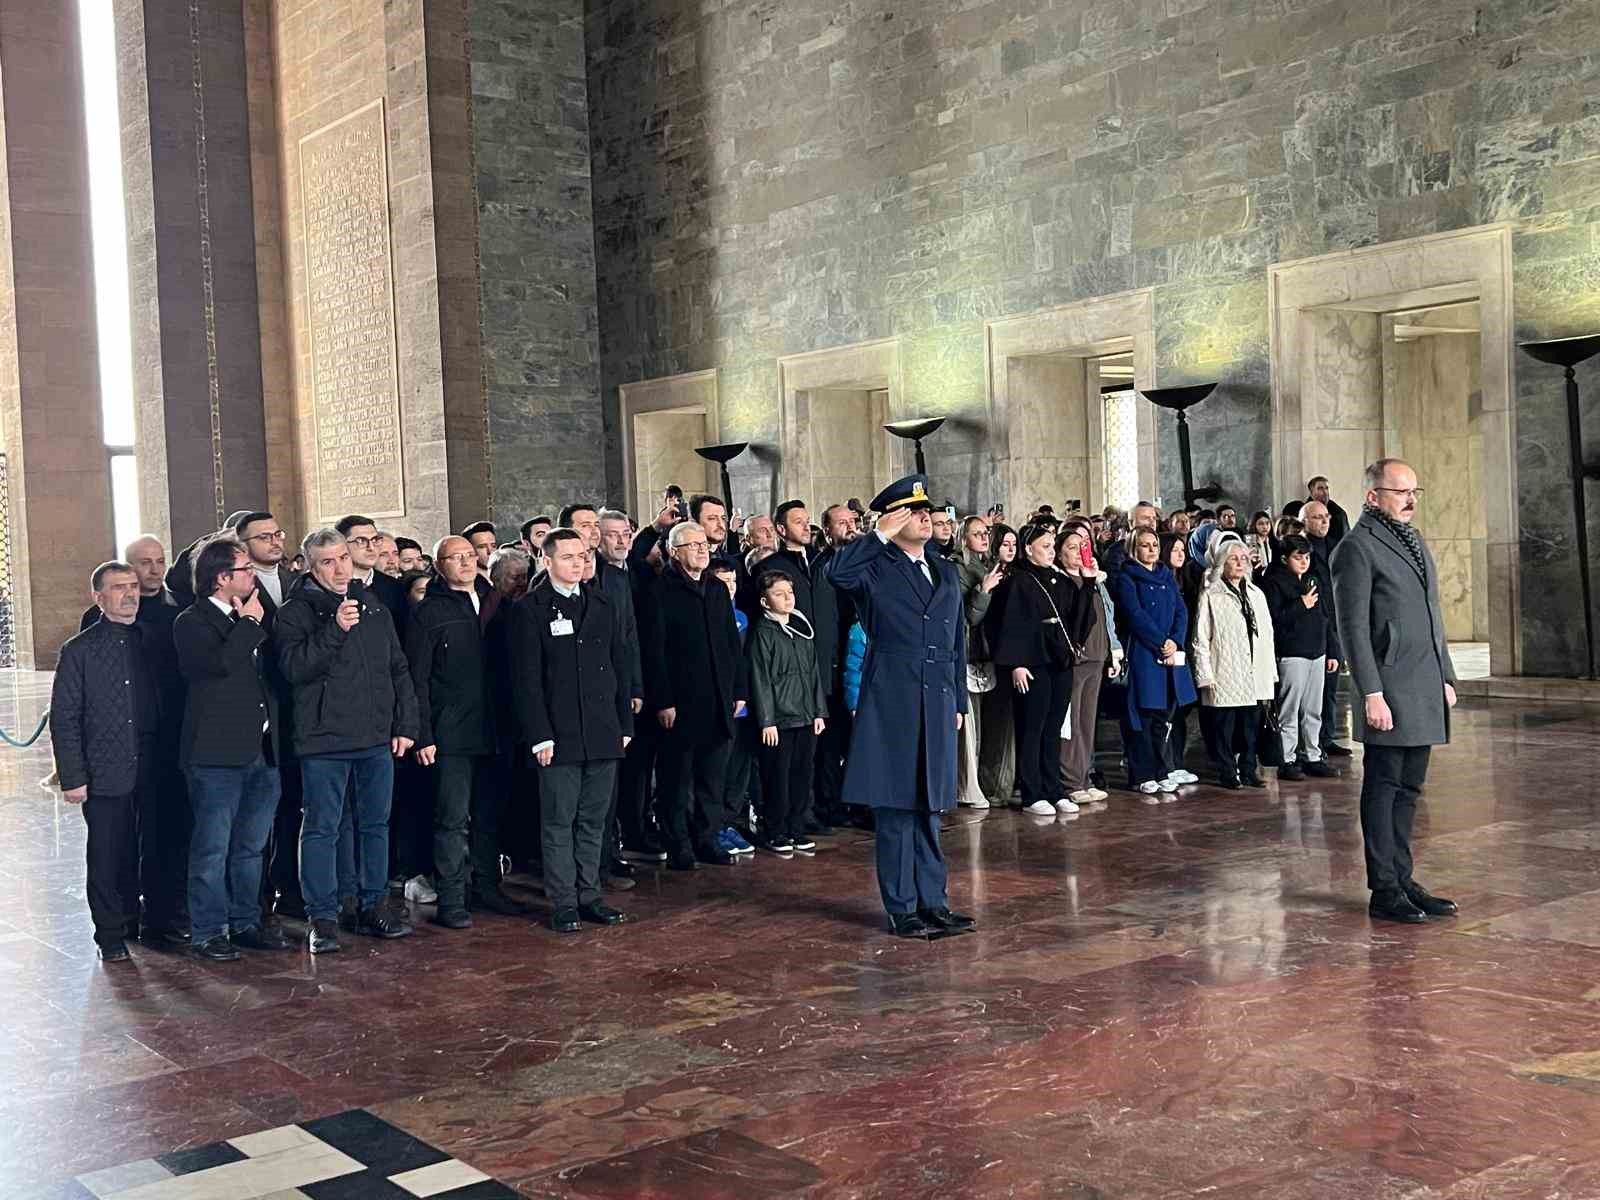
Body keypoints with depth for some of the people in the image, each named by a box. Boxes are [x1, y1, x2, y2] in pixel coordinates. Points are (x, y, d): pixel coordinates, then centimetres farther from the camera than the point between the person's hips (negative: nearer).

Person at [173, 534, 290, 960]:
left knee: (251, 846, 15)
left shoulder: (251, 617, 16)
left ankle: (246, 922, 25)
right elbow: (221, 661, -24)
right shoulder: (192, 622, -7)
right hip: (217, 753, -7)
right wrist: (249, 623, -14)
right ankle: (208, 932, 8)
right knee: (212, 849, 0)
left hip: (261, 751, 7)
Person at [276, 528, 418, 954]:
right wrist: (334, 629, -25)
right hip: (323, 741, -5)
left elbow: (399, 670, 16)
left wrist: (406, 724, 9)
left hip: (377, 740, 5)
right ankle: (323, 918, 8)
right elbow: (294, 667, -18)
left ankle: (373, 905, 23)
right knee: (321, 830, 0)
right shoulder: (296, 612, -3)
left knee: (376, 824, 11)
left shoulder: (374, 609, 13)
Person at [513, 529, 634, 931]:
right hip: (559, 736, -5)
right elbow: (527, 680, -6)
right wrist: (540, 736, -12)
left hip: (603, 733, 5)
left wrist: (625, 725, 10)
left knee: (593, 820, 11)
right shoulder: (530, 610, -3)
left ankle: (588, 894, 20)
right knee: (559, 822, 1)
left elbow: (620, 668, 15)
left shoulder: (603, 604, 12)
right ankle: (564, 902, 9)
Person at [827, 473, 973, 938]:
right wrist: (882, 535, -18)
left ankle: (933, 901, 20)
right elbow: (837, 572, -27)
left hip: (937, 704, 6)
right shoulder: (876, 568, -2)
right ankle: (902, 908, 7)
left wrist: (959, 702, 16)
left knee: (929, 807, 13)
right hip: (891, 704, -6)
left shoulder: (946, 572, 17)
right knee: (894, 808, 0)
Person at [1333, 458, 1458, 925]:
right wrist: (1371, 693, -17)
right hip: (1390, 695, -8)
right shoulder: (1357, 547, -9)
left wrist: (1446, 676, 18)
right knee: (1383, 789, -1)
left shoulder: (1415, 542, 19)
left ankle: (1403, 880, 19)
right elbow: (1353, 627, -13)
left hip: (1425, 693, 8)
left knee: (1407, 789, 12)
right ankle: (1384, 890, 5)